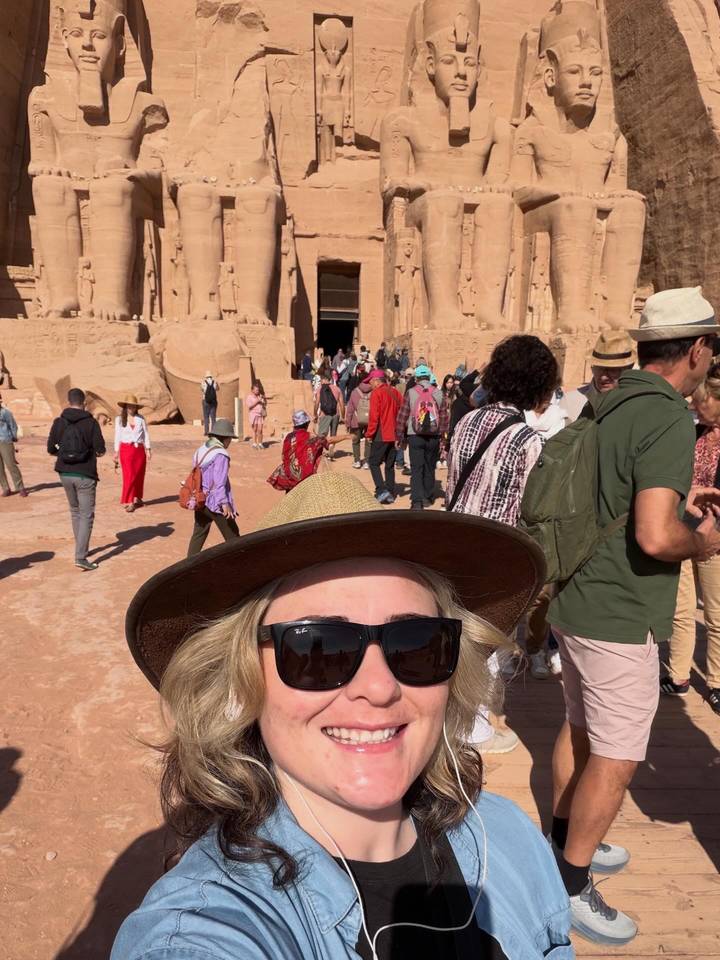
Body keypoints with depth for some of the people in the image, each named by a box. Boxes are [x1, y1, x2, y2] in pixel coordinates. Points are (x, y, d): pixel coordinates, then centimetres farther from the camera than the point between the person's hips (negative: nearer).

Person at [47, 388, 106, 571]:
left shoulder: (58, 422, 1)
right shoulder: (91, 422, -8)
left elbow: (51, 450, 2)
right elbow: (100, 451, -12)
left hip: (65, 473, 4)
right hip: (85, 475, -4)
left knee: (75, 511, 22)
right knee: (86, 515, 0)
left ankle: (81, 548, 33)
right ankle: (80, 557, -9)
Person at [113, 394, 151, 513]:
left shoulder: (141, 419, 5)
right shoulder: (119, 419, 4)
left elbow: (146, 433, 6)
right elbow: (117, 436, 6)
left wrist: (148, 449, 1)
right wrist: (116, 452, 4)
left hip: (139, 449, 2)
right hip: (126, 449, -2)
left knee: (139, 475, 9)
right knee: (129, 475, -8)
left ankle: (137, 498, 24)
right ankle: (129, 502, -8)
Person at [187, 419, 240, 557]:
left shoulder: (199, 451, 9)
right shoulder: (220, 454, -16)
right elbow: (219, 482, -21)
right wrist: (225, 503, -22)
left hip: (200, 500, 8)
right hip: (215, 502, -8)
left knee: (198, 534, 15)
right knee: (232, 536, 4)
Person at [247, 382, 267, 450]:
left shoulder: (261, 395, 11)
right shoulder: (250, 396, -1)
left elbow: (265, 404, 20)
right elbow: (249, 405, -12)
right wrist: (257, 401, -14)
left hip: (260, 415, 3)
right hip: (253, 414, -3)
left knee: (260, 430, -4)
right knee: (254, 430, -3)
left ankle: (260, 444, 3)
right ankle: (254, 444, 1)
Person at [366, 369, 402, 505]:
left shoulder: (376, 393, -9)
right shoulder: (395, 392, 11)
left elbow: (374, 416, -15)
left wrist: (369, 434, -8)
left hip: (381, 436, -6)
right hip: (394, 435, 6)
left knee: (374, 463, 1)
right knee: (390, 464, 13)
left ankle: (382, 490, -12)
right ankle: (391, 493, 13)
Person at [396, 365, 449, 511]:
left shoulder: (410, 392, -3)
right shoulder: (438, 393, 2)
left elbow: (402, 416, -3)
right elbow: (444, 416, 2)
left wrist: (399, 437, 4)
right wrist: (442, 436, 12)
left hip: (415, 436, -2)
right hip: (434, 437, 2)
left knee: (416, 469, -1)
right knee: (430, 468, 15)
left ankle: (417, 501, -12)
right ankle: (428, 497, 24)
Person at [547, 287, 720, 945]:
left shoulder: (607, 405, 6)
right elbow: (655, 537, -30)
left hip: (576, 600, 9)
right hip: (619, 617, -9)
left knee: (581, 730, 24)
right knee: (616, 761, 6)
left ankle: (563, 843, 42)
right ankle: (569, 886, 21)